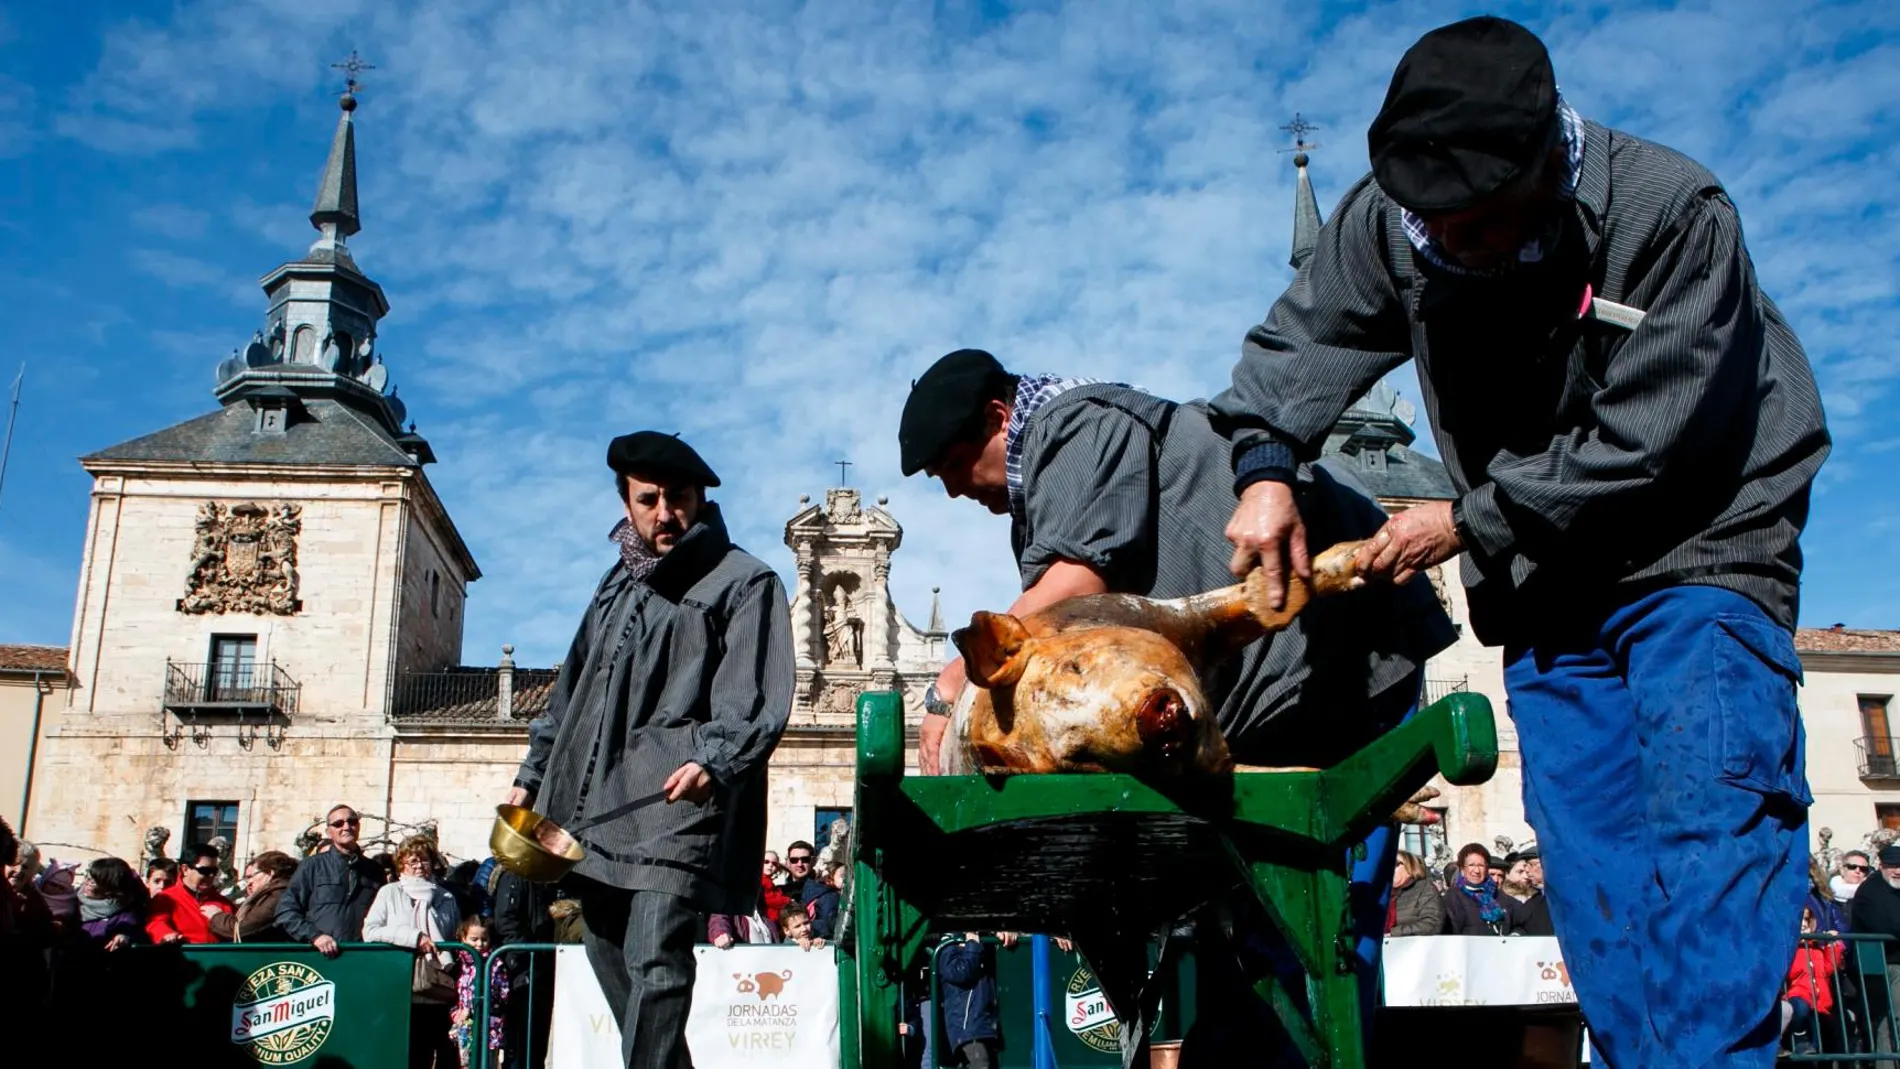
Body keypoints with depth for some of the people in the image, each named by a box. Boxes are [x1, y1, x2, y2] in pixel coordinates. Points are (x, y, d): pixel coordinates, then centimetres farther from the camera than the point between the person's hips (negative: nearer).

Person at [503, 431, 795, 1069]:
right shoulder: (620, 581, 24)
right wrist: (533, 775, 23)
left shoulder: (745, 582, 2)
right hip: (596, 802, 8)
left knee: (654, 964, -16)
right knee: (609, 957, 11)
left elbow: (756, 700, -10)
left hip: (680, 800, -7)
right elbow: (572, 686, 29)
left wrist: (713, 760, -28)